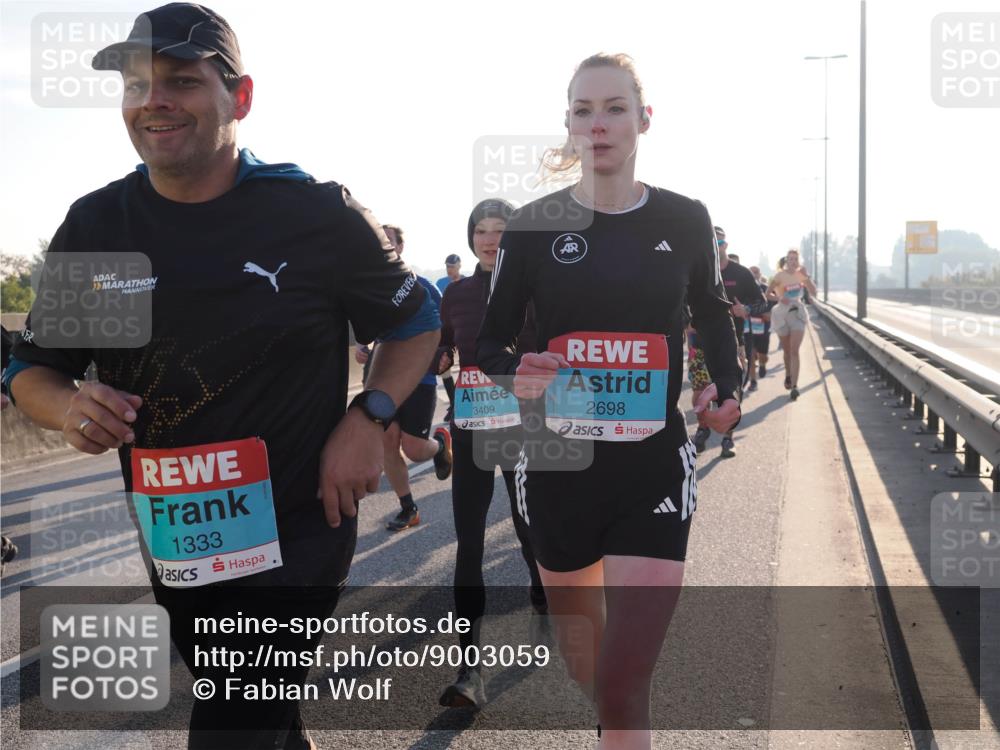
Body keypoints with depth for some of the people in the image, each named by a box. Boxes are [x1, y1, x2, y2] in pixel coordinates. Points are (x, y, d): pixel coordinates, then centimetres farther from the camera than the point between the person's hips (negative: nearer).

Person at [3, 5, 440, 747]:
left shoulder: (320, 215, -10)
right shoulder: (93, 226, -2)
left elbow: (416, 322, 3)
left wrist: (367, 419, -13)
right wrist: (70, 408, -17)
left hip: (294, 537, -4)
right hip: (173, 543, 5)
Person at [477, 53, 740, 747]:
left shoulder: (685, 220, 0)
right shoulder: (534, 225, -2)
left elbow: (713, 313, 18)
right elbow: (491, 338, 4)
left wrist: (728, 388, 1)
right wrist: (513, 374, -19)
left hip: (654, 466, -1)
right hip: (558, 463, 2)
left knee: (622, 688, -11)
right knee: (582, 663, 19)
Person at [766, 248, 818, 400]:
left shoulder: (801, 275, 2)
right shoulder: (780, 276, -6)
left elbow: (814, 292, -3)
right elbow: (767, 293, -6)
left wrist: (806, 276, -15)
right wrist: (778, 298, -25)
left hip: (797, 314, 1)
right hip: (782, 314, -1)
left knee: (794, 351, -11)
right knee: (786, 350, 13)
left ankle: (794, 386, -17)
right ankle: (788, 375, 40)